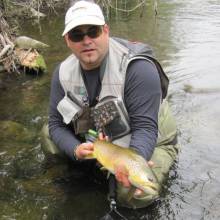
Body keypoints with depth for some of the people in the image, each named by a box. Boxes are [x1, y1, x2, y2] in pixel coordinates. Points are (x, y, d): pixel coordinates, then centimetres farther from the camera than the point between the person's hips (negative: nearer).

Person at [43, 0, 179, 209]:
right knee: (49, 136, 1)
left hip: (147, 143, -5)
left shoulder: (137, 67, -31)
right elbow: (56, 124, -8)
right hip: (99, 140, 6)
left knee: (135, 196, -28)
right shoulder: (63, 72, -12)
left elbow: (145, 128, -33)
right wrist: (76, 150, -29)